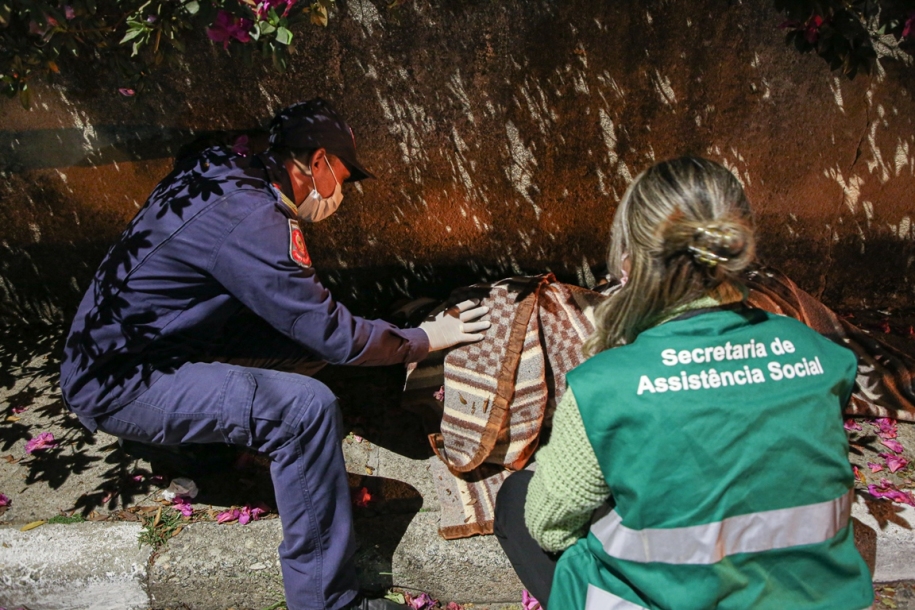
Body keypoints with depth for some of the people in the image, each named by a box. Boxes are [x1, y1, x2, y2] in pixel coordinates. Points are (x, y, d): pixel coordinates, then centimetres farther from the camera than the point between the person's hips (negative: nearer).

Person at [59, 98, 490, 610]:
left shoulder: (222, 171, 2)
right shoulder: (252, 220, -25)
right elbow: (334, 335, -20)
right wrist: (426, 339, -5)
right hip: (119, 387, -9)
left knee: (305, 339, 6)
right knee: (308, 408, -25)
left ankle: (206, 446, 21)